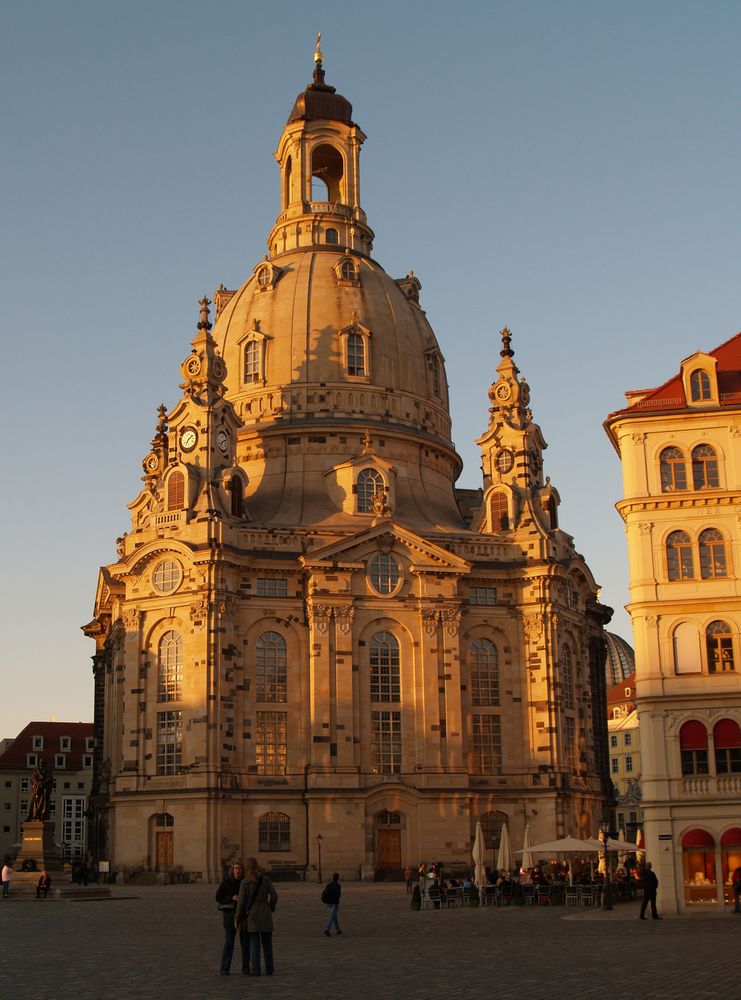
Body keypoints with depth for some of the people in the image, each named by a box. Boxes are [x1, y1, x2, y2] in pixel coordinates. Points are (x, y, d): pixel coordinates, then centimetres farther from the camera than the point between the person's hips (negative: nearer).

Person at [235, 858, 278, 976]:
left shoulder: (245, 882, -7)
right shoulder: (265, 879, 0)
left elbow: (241, 902, -7)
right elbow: (274, 896, -2)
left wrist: (237, 919, 1)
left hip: (252, 915, -2)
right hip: (265, 915, 2)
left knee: (254, 943, 3)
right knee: (267, 942, 10)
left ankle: (256, 970, 0)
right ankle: (269, 969, 9)